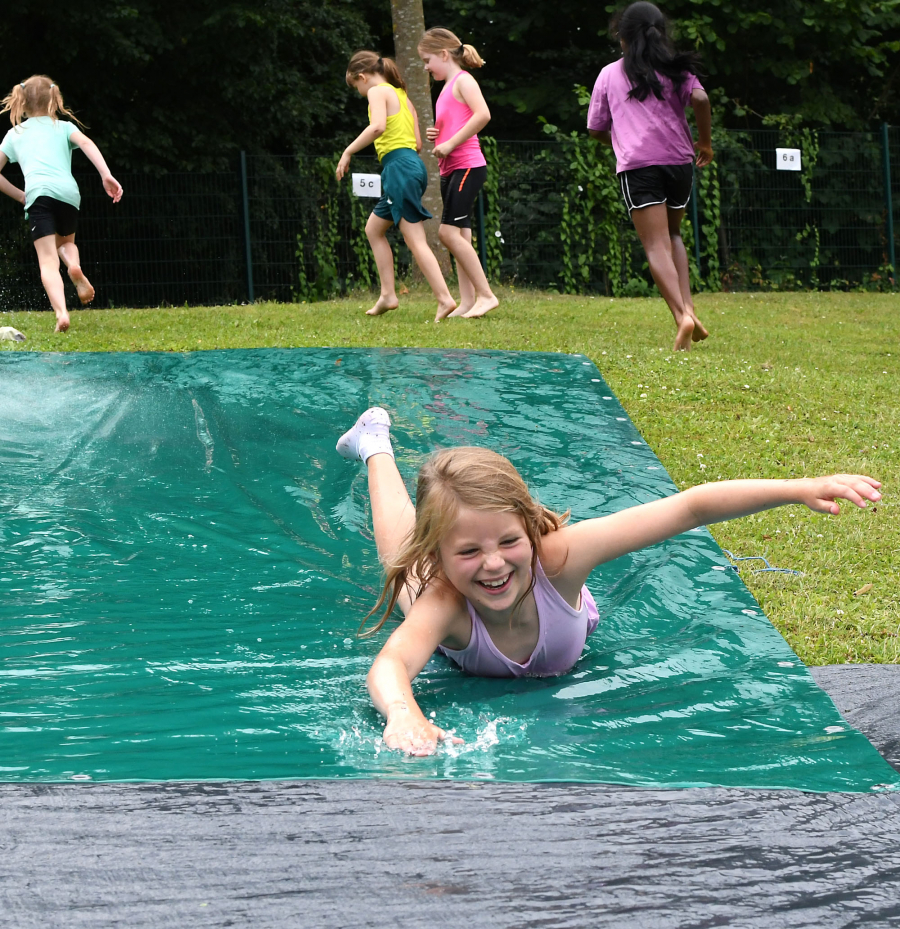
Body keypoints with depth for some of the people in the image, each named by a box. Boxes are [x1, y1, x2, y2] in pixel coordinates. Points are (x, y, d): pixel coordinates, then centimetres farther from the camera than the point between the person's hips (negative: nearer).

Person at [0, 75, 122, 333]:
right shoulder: (64, 127, 22)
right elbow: (86, 143, 2)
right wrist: (107, 176, -8)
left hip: (38, 193, -1)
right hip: (68, 192, 1)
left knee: (48, 261, -7)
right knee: (65, 241, 29)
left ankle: (61, 313, -31)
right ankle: (75, 266, -5)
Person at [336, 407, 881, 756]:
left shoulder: (557, 555, -49)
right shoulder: (440, 602, -51)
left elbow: (689, 509, -51)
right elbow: (391, 663, -70)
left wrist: (803, 489, -58)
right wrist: (403, 714, -93)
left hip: (557, 607, 1)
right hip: (452, 617, -1)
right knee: (398, 551, 33)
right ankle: (376, 442, 56)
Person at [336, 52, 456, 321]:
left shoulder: (378, 91, -3)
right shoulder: (401, 95, 22)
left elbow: (378, 126, -23)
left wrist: (348, 151, -16)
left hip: (399, 166, -9)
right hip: (412, 163, 9)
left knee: (415, 240, -8)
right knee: (373, 228, 14)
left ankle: (445, 299, -14)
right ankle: (388, 295, 10)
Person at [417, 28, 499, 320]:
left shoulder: (462, 81, -6)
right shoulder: (447, 88, 21)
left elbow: (482, 115, -23)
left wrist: (449, 144, -20)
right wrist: (436, 136, 10)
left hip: (467, 166, -10)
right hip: (450, 169, 10)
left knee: (449, 231, -16)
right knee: (460, 235, 5)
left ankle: (486, 294, -13)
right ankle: (467, 301, 4)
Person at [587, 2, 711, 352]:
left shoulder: (609, 74, 10)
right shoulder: (675, 69, 10)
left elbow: (596, 128, 14)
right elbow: (700, 99, -8)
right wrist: (706, 143, 5)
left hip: (637, 166, -2)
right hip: (679, 162, 2)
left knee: (657, 247, -7)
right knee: (673, 234, 22)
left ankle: (682, 315, -27)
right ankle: (688, 306, 3)